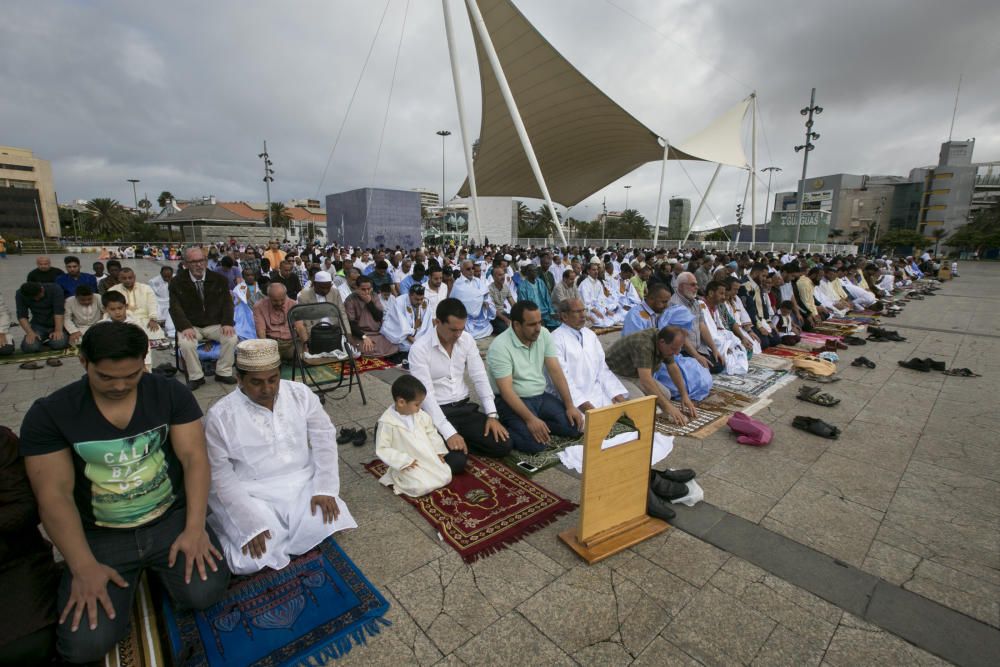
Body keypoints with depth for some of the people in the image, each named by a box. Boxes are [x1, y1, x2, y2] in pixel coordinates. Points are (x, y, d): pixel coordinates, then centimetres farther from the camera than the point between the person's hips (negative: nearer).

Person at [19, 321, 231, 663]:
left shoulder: (172, 394, -7)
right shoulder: (48, 414, -7)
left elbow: (194, 458, -9)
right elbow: (54, 494, -9)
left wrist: (194, 527, -19)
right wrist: (84, 566, -18)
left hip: (171, 520, 0)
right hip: (100, 536, 1)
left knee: (204, 592, -20)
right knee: (86, 644, -15)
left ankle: (156, 568, 14)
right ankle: (137, 571, 17)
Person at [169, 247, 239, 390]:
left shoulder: (218, 279, 2)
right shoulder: (177, 282, -1)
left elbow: (227, 303, 1)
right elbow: (175, 308, -6)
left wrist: (227, 323, -16)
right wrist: (186, 327, -24)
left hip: (215, 324, 1)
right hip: (191, 326, -1)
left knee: (232, 338, -26)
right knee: (185, 344, -31)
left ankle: (223, 372, -8)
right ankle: (196, 376, -10)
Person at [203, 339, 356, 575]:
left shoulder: (301, 394, -7)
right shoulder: (220, 415, -14)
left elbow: (324, 438, -4)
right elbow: (221, 475, -12)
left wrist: (325, 489, -15)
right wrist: (251, 524, -19)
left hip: (302, 482, 3)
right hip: (252, 493, -2)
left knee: (322, 526, -20)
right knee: (253, 559, -20)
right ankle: (227, 531, 12)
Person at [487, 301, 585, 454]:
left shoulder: (544, 334, -2)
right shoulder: (500, 347, -19)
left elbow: (555, 371, -1)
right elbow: (506, 390, -23)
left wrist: (570, 406, -9)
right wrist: (530, 419, -32)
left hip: (540, 397, 6)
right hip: (511, 401, -6)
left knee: (575, 426, -10)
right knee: (535, 443, -27)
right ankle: (503, 431, -3)